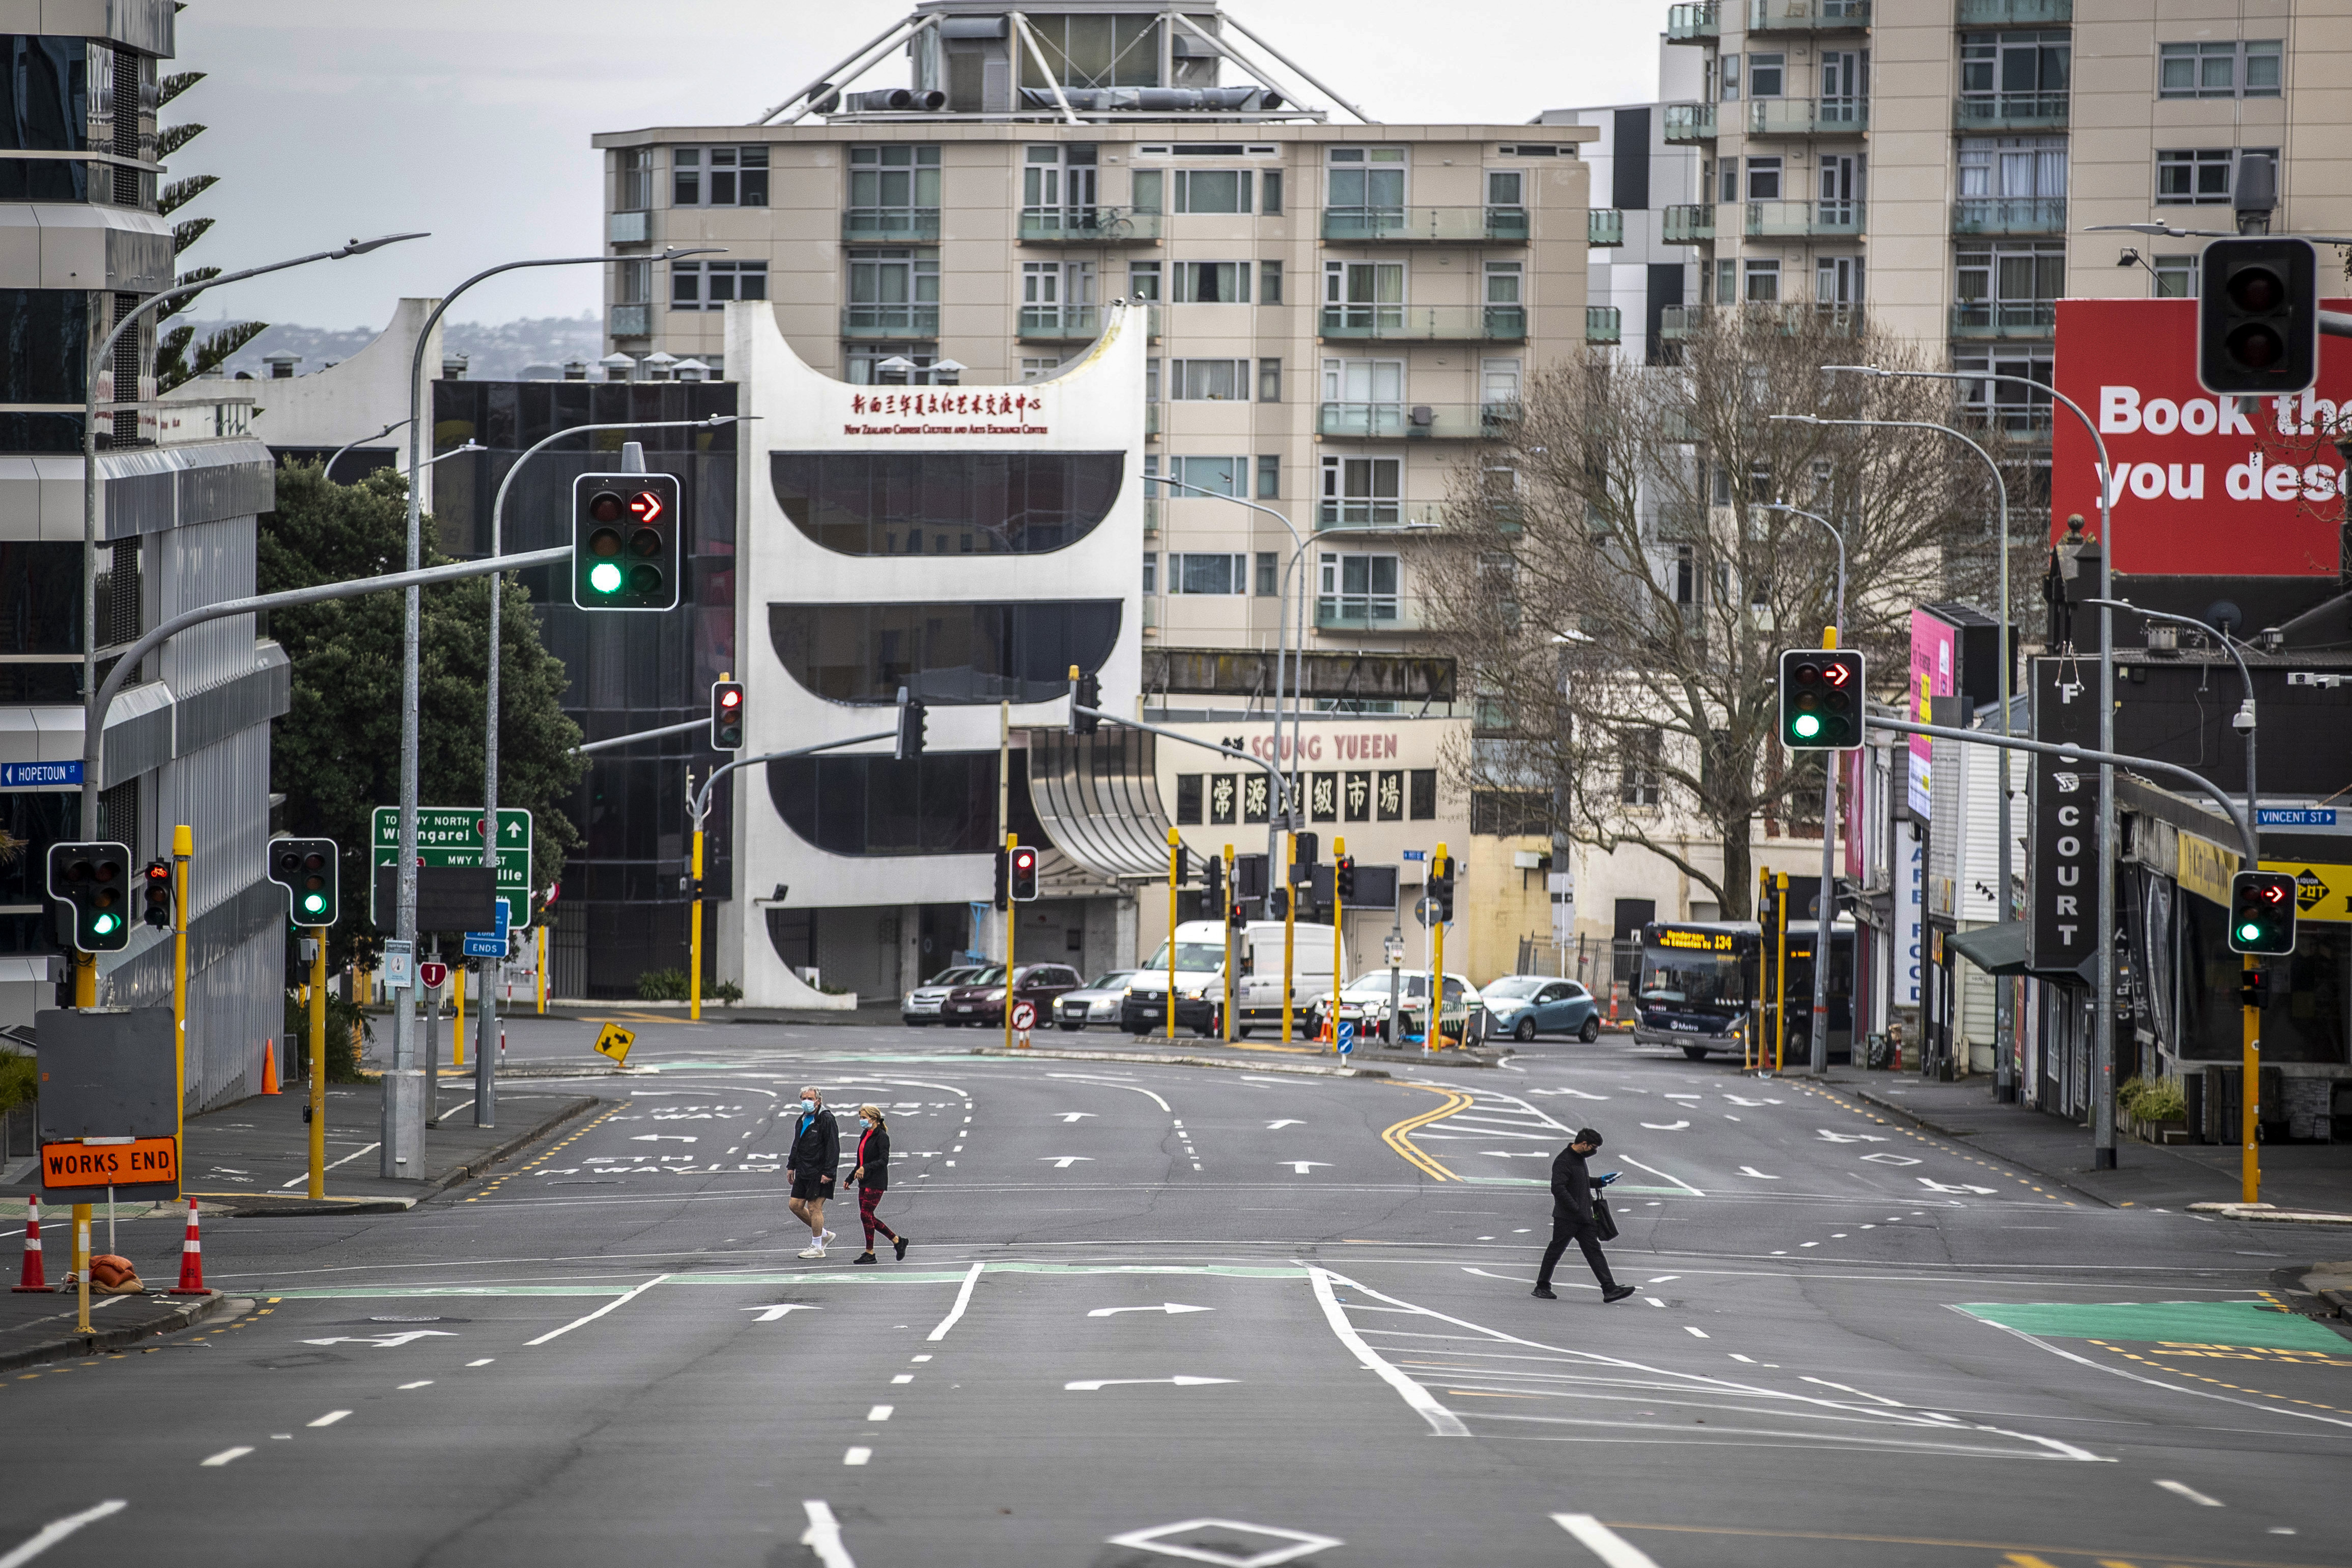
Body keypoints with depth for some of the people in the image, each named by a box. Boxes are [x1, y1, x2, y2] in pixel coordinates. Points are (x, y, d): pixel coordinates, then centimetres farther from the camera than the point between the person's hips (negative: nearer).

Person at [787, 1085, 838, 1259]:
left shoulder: (826, 1120, -12)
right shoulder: (802, 1120, 14)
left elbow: (833, 1147, -16)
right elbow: (797, 1145, 25)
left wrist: (828, 1172, -21)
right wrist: (791, 1166, 19)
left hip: (819, 1173, -9)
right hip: (803, 1173, 9)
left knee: (815, 1207, -6)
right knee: (796, 1205, 8)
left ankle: (817, 1248, 2)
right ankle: (823, 1234, 23)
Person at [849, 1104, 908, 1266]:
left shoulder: (881, 1137, -11)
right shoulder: (865, 1136, 16)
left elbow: (884, 1160, -22)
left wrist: (865, 1168, -32)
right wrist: (850, 1178, 23)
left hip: (876, 1182, -9)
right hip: (864, 1182, 9)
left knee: (866, 1214, -9)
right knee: (869, 1217, 7)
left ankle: (870, 1253, -1)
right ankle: (897, 1241, 19)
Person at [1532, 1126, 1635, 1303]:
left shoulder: (1579, 1159, 15)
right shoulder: (1564, 1161, -17)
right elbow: (1558, 1188, -26)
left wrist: (1599, 1182, 18)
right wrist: (1576, 1209, -25)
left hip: (1584, 1218, 9)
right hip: (1566, 1218, -9)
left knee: (1594, 1251, 2)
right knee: (1555, 1251, 3)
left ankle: (1610, 1289, -4)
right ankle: (1542, 1287, 16)